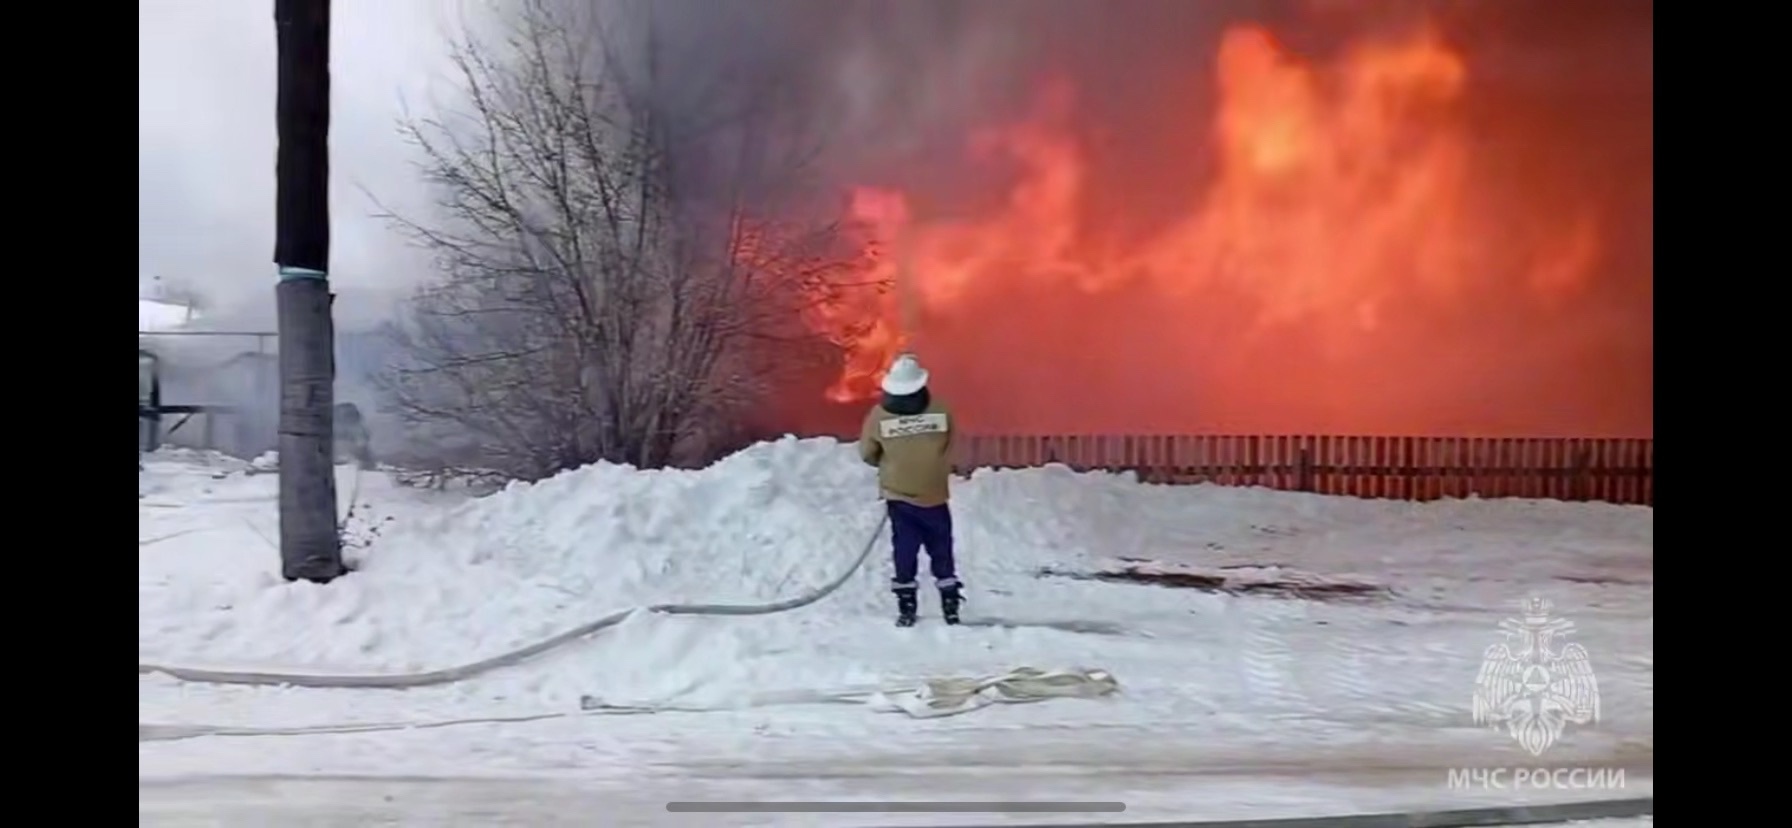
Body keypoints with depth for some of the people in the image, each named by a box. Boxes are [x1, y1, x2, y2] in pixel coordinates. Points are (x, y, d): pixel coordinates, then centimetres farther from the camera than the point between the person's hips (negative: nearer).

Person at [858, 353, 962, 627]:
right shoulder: (939, 410, -12)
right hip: (934, 495, 0)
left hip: (898, 495, 0)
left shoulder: (879, 415, -11)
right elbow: (950, 449, 0)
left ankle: (906, 609, 10)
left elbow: (867, 454, 1)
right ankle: (950, 607, 13)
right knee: (941, 551, 11)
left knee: (904, 551, 9)